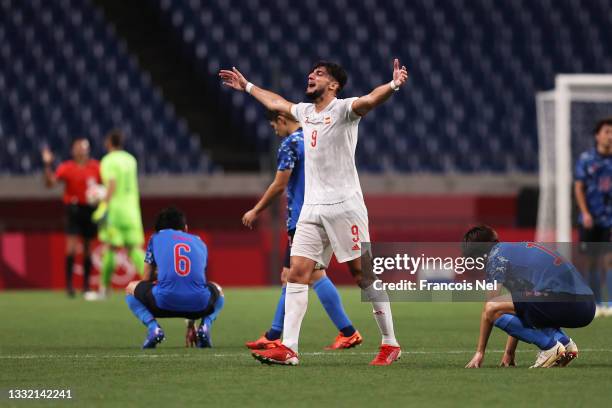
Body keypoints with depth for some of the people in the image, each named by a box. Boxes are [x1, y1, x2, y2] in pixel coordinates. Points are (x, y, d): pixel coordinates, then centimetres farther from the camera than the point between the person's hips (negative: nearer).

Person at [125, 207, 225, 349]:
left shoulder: (156, 238, 22)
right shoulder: (199, 242, 29)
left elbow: (146, 281, 28)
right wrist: (190, 326, 48)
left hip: (165, 301, -2)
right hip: (198, 305, 2)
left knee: (131, 289, 29)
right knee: (217, 290, 39)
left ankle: (153, 327, 3)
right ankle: (205, 325, 9)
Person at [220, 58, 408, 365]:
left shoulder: (343, 109, -5)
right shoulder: (305, 111, 17)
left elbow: (370, 100, -25)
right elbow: (276, 103, 38)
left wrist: (393, 86, -44)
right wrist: (247, 86, 49)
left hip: (344, 206, -7)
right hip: (311, 209, 7)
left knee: (363, 272, -5)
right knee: (297, 273, -3)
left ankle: (390, 343, 3)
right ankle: (288, 348, -6)